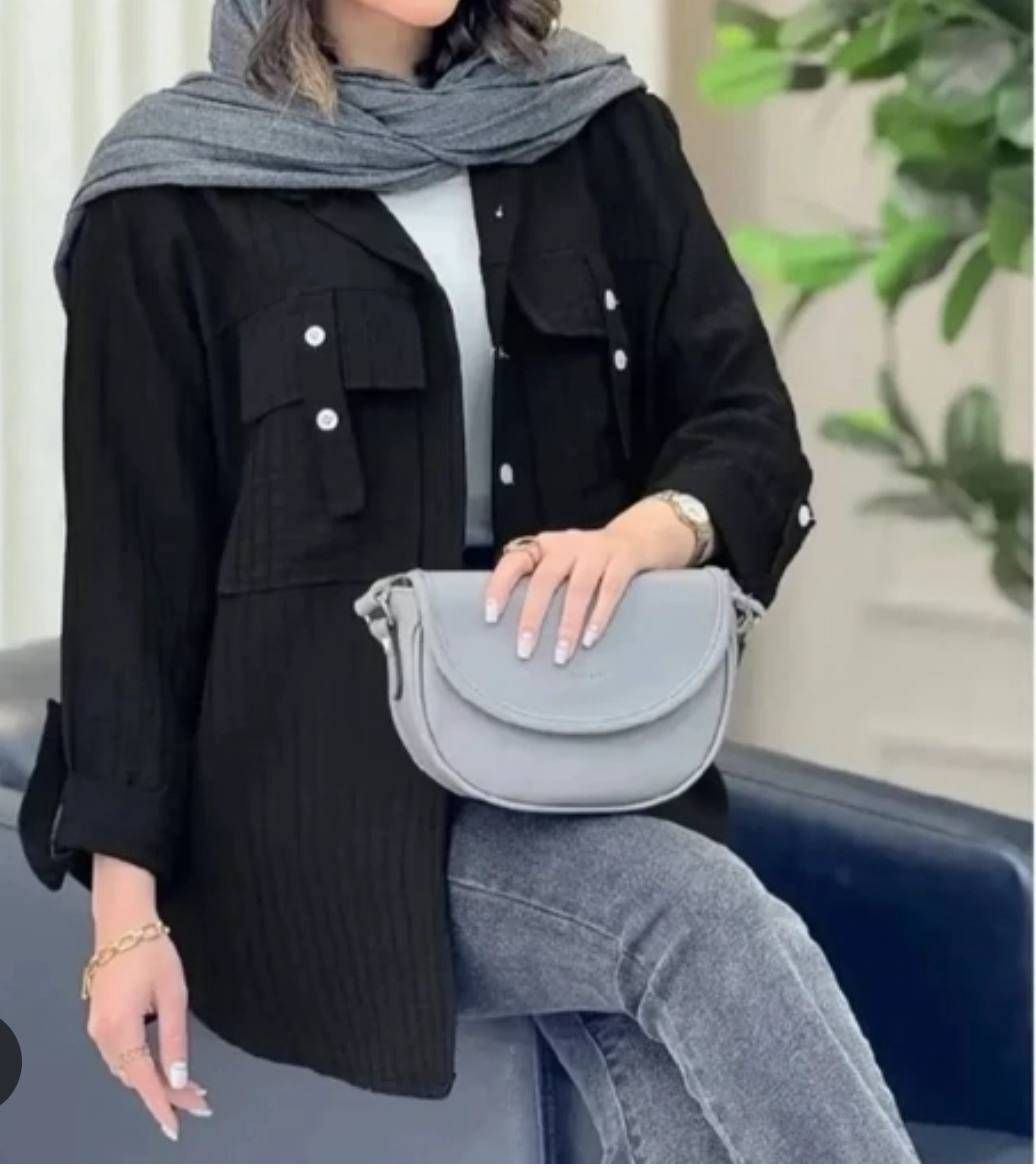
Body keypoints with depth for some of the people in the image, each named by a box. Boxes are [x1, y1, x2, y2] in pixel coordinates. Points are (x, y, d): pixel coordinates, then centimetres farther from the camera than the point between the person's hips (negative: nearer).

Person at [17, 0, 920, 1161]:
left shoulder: (596, 134, 9)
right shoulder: (171, 202, -1)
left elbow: (754, 432, 4)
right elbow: (129, 562, -2)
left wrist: (643, 531, -20)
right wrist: (126, 910, -9)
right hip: (327, 795, -4)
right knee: (711, 922, -29)